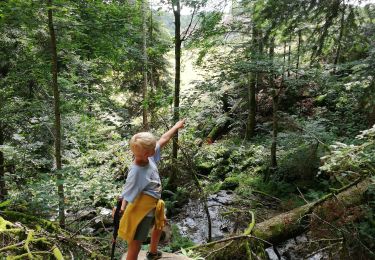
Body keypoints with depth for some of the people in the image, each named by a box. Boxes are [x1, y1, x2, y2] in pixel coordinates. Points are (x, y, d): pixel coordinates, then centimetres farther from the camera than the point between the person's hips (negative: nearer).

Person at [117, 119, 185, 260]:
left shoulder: (148, 157, -13)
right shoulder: (136, 172, -35)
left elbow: (162, 140, 1)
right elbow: (126, 197, -33)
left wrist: (176, 127, 13)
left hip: (152, 205, 10)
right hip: (141, 211, -10)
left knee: (160, 224, 35)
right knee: (135, 245, 2)